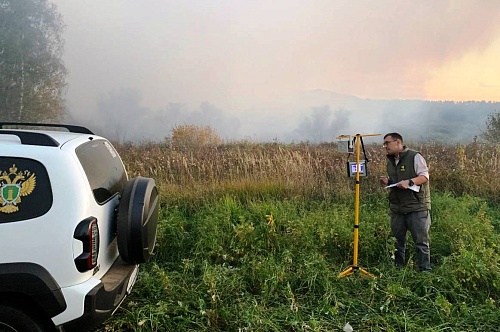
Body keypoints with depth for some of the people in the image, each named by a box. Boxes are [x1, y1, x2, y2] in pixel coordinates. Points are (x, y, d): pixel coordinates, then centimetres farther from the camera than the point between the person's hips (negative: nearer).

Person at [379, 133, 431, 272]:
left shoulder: (415, 156, -7)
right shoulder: (390, 161, 15)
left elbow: (424, 176, -10)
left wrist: (409, 182, -25)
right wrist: (387, 181, 2)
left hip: (417, 207, -7)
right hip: (396, 208, 7)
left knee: (421, 240, -1)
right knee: (397, 240, 12)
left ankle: (425, 270, 10)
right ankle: (398, 269, 25)